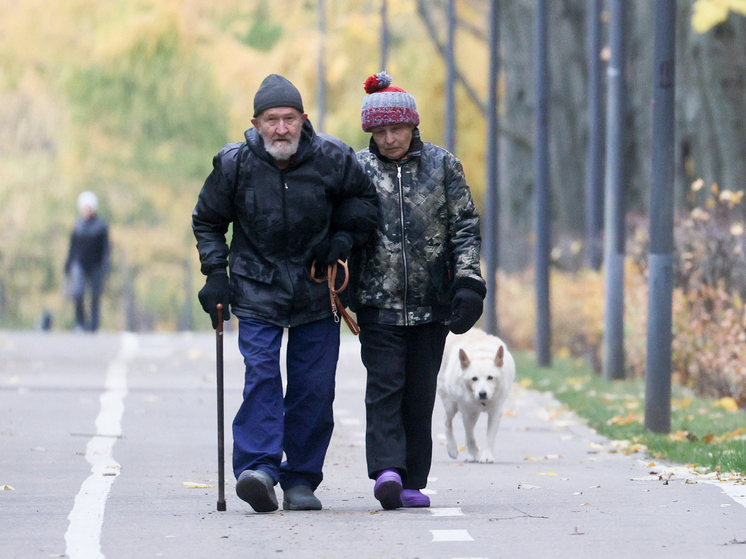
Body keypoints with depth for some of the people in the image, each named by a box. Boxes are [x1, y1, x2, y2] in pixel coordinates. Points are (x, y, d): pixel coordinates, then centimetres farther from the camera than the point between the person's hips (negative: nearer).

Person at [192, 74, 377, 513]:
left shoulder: (332, 159, -7)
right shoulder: (234, 165, -8)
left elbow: (364, 198, 12)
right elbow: (208, 221, 8)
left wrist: (344, 238, -3)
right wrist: (215, 272, 0)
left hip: (317, 291, 1)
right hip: (258, 291, -1)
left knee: (315, 387, 0)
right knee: (261, 374, -18)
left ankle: (301, 479, 9)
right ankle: (258, 468, -25)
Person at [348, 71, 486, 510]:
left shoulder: (443, 165, 5)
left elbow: (466, 226, 5)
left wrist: (468, 282, -5)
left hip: (432, 302, 1)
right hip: (378, 302, -1)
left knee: (421, 392, 2)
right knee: (384, 385, -13)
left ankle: (413, 483, 7)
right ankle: (387, 470, -22)